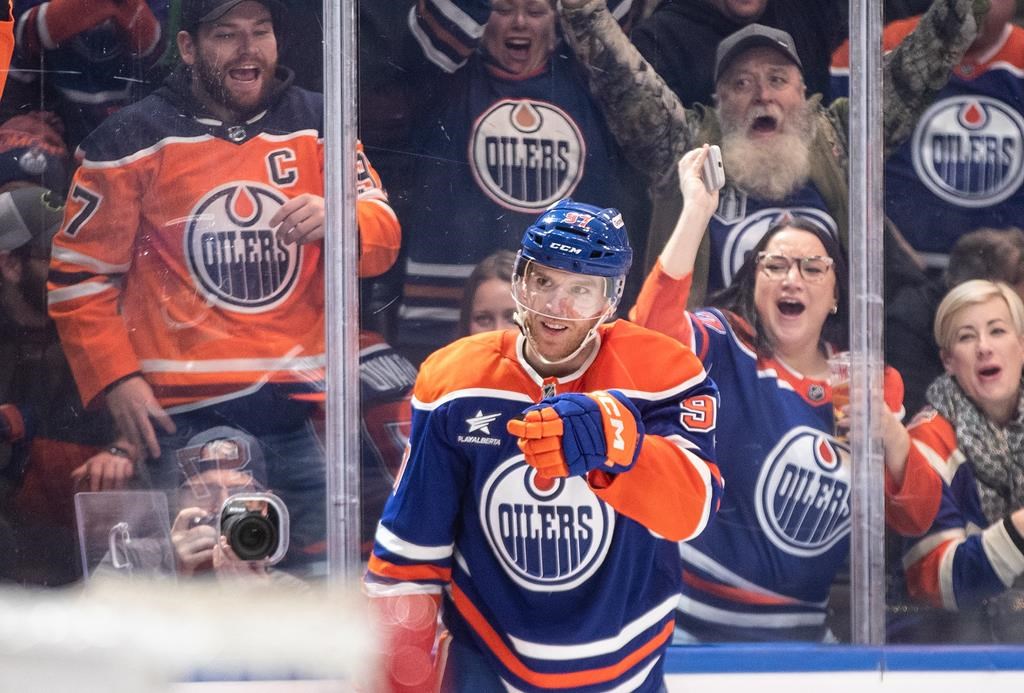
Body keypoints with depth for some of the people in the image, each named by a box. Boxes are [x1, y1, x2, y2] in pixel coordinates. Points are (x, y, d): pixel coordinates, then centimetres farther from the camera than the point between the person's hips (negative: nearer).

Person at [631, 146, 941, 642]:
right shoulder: (723, 348, -7)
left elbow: (914, 520, 3)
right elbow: (652, 337, -30)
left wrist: (891, 437, -15)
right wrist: (696, 212, -30)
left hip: (802, 629, 5)